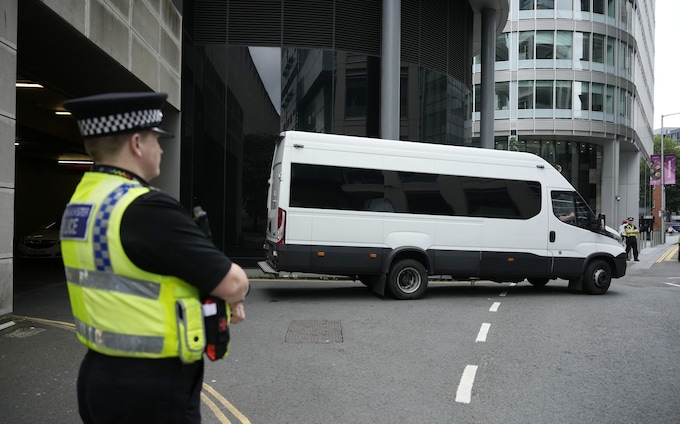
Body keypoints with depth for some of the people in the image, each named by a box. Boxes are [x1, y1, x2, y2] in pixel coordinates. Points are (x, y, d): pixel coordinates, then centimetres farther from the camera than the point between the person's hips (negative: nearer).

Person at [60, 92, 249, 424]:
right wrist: (233, 295, 5)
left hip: (99, 374, 9)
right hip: (152, 388, -9)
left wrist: (220, 299, 5)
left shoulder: (79, 203, 5)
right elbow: (233, 283, -18)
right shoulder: (147, 209, -24)